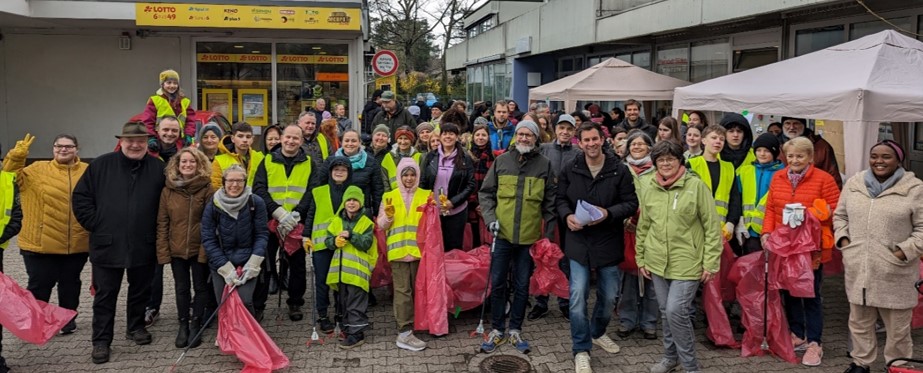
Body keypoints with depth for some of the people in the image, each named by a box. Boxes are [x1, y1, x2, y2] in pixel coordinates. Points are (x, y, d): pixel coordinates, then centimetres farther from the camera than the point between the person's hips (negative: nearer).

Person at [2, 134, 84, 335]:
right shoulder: (38, 170, 2)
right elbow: (11, 177, -1)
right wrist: (17, 156, -16)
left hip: (77, 244, 1)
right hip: (42, 243, -1)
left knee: (70, 283, 16)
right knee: (40, 284, 7)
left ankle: (68, 318, 32)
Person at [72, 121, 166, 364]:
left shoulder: (158, 168, 0)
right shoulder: (101, 165, -2)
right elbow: (80, 197, 3)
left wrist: (157, 230, 3)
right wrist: (95, 224, -4)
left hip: (143, 246, 1)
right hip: (107, 245, -1)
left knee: (140, 291, 16)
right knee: (105, 295, 5)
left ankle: (136, 327, 35)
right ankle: (101, 340, 15)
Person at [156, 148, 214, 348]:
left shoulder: (207, 189, -7)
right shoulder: (168, 190, 2)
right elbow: (162, 223, 3)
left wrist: (207, 248, -14)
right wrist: (163, 250, -3)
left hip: (200, 249, -2)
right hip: (176, 249, 3)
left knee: (200, 287, 8)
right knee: (181, 288, 12)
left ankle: (195, 324, 20)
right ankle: (183, 324, 24)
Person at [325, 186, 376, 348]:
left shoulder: (366, 222, -2)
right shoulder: (337, 221, 11)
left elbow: (366, 243, -12)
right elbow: (327, 240, 8)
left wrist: (351, 236, -21)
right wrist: (335, 241, -14)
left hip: (358, 269, -5)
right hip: (341, 268, 5)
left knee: (356, 304, -4)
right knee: (344, 302, 15)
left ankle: (356, 333, -1)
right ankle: (348, 327, 27)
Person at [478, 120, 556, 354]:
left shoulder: (544, 165, 1)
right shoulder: (501, 161, 2)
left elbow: (550, 201, 5)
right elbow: (485, 193, 6)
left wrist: (548, 231, 1)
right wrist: (490, 218, -7)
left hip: (529, 237, 0)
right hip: (502, 234, 0)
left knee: (522, 285, 10)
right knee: (498, 283, 7)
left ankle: (515, 330, 24)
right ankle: (497, 329, 21)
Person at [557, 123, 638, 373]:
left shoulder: (619, 170, -5)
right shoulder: (569, 170, 0)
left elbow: (631, 203, -5)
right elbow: (560, 199, 6)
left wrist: (608, 213, -21)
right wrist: (567, 216, -15)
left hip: (609, 242, 1)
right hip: (579, 241, 0)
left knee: (609, 296, 14)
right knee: (578, 296, -7)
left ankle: (598, 332, 42)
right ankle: (581, 350, 6)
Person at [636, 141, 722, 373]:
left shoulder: (696, 186, -8)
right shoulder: (648, 188, 4)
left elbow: (712, 227, -7)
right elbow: (643, 226, 13)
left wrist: (711, 263, -9)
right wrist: (641, 258, 12)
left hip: (687, 263, -4)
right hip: (657, 262, 4)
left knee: (676, 312, -11)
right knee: (666, 312, 13)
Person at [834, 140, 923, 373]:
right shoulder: (854, 183, 7)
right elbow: (840, 216, 17)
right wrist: (843, 239, 2)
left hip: (894, 273, -4)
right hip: (858, 269, 4)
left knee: (897, 327, 8)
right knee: (859, 321, 19)